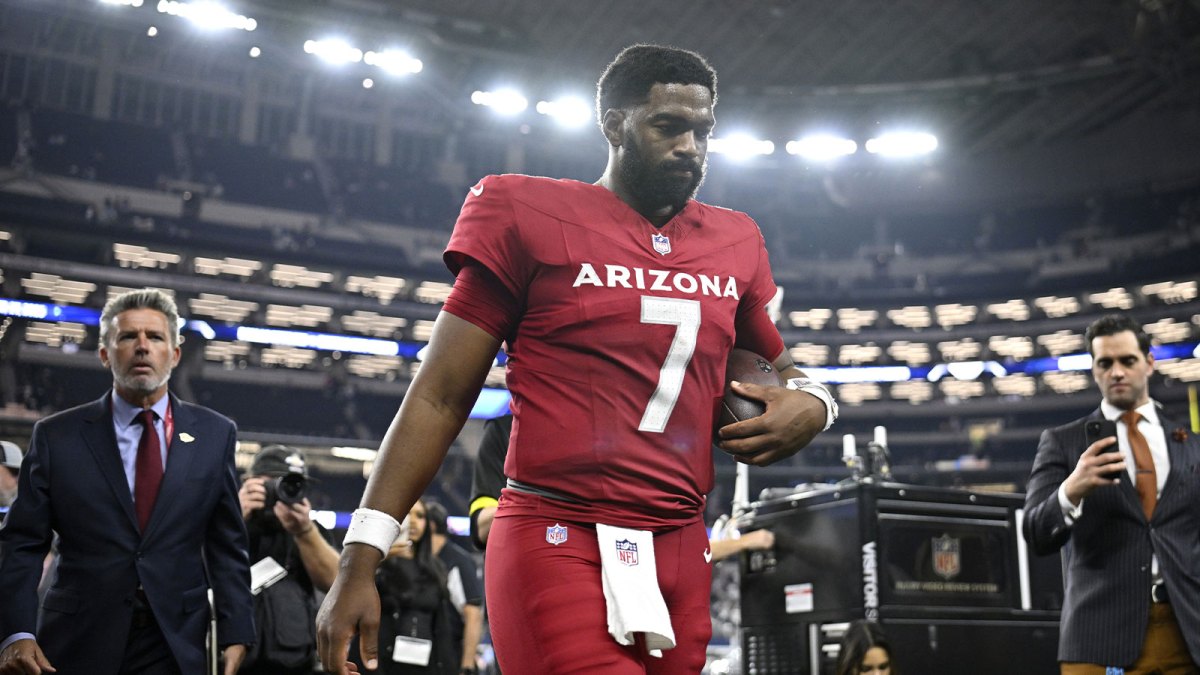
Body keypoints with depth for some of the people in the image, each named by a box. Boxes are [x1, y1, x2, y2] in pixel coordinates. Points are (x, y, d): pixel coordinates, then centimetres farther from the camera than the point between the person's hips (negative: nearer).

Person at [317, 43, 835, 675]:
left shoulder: (735, 243, 13)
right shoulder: (533, 219, -1)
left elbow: (776, 364, 28)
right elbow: (440, 398, -1)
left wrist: (810, 400, 3)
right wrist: (359, 559, -7)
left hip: (680, 552, 6)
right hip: (556, 545, -5)